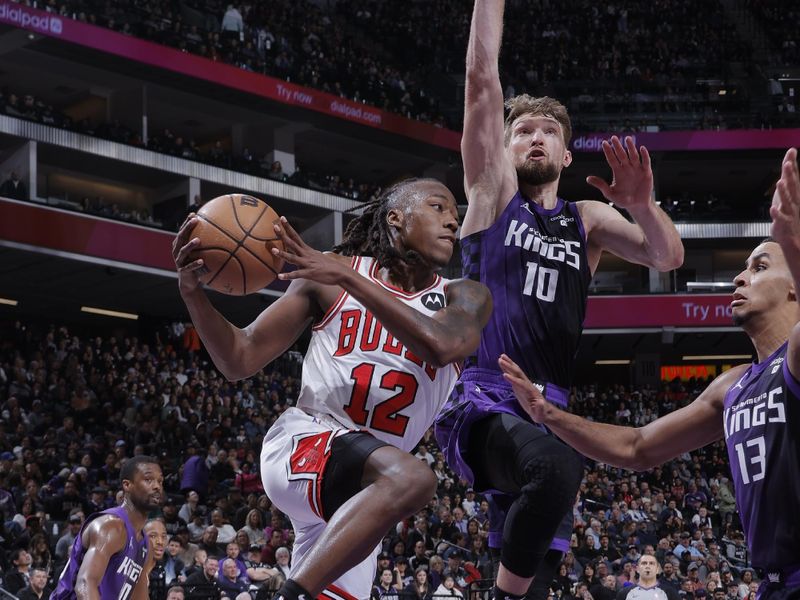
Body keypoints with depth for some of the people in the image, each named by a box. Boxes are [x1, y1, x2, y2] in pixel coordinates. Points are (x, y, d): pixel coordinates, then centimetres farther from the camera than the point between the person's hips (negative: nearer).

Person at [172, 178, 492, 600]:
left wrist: (348, 279, -24)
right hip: (304, 443, -5)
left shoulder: (463, 298, 7)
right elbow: (239, 362, 4)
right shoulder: (329, 274, 3)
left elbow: (442, 345, -19)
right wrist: (192, 292, -14)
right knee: (411, 479, -35)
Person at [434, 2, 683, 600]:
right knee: (556, 465, -37)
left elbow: (668, 258, 6)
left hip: (550, 411, 5)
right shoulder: (493, 191, 9)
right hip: (482, 404, -5)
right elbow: (482, 78, 4)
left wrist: (642, 204, -13)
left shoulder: (587, 219, 20)